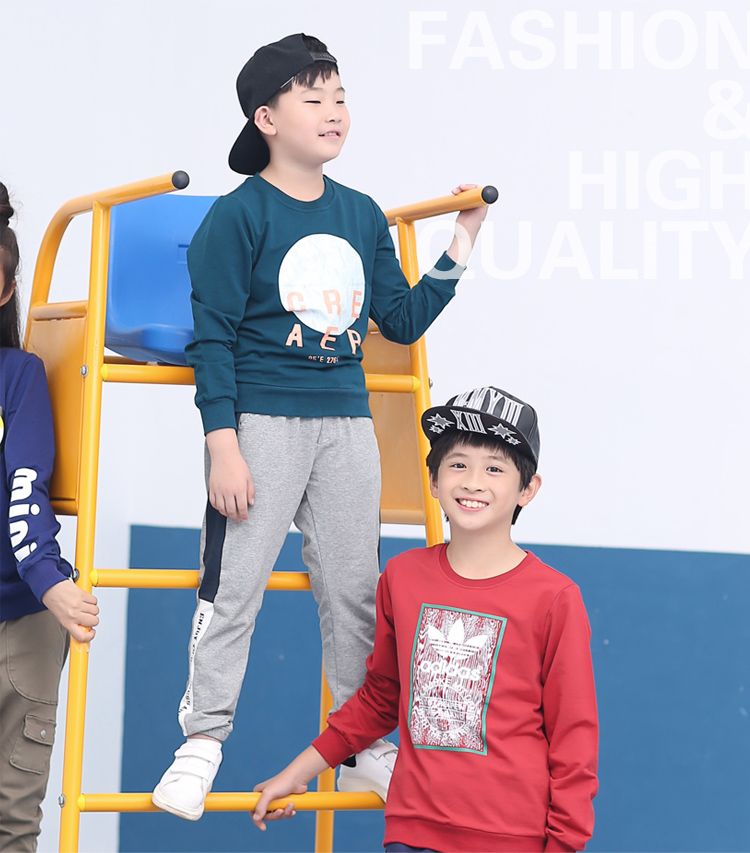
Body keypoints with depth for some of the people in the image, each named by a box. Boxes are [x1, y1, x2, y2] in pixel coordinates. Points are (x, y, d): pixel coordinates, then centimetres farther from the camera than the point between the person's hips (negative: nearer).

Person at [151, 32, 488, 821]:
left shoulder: (362, 216, 10)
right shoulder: (238, 217, -7)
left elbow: (401, 321, 15)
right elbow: (213, 338, -9)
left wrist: (458, 250, 6)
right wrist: (222, 444, -15)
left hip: (346, 423, 5)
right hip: (262, 421, -5)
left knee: (355, 592, 11)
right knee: (233, 586, -5)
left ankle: (363, 748, 22)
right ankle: (201, 744, 6)